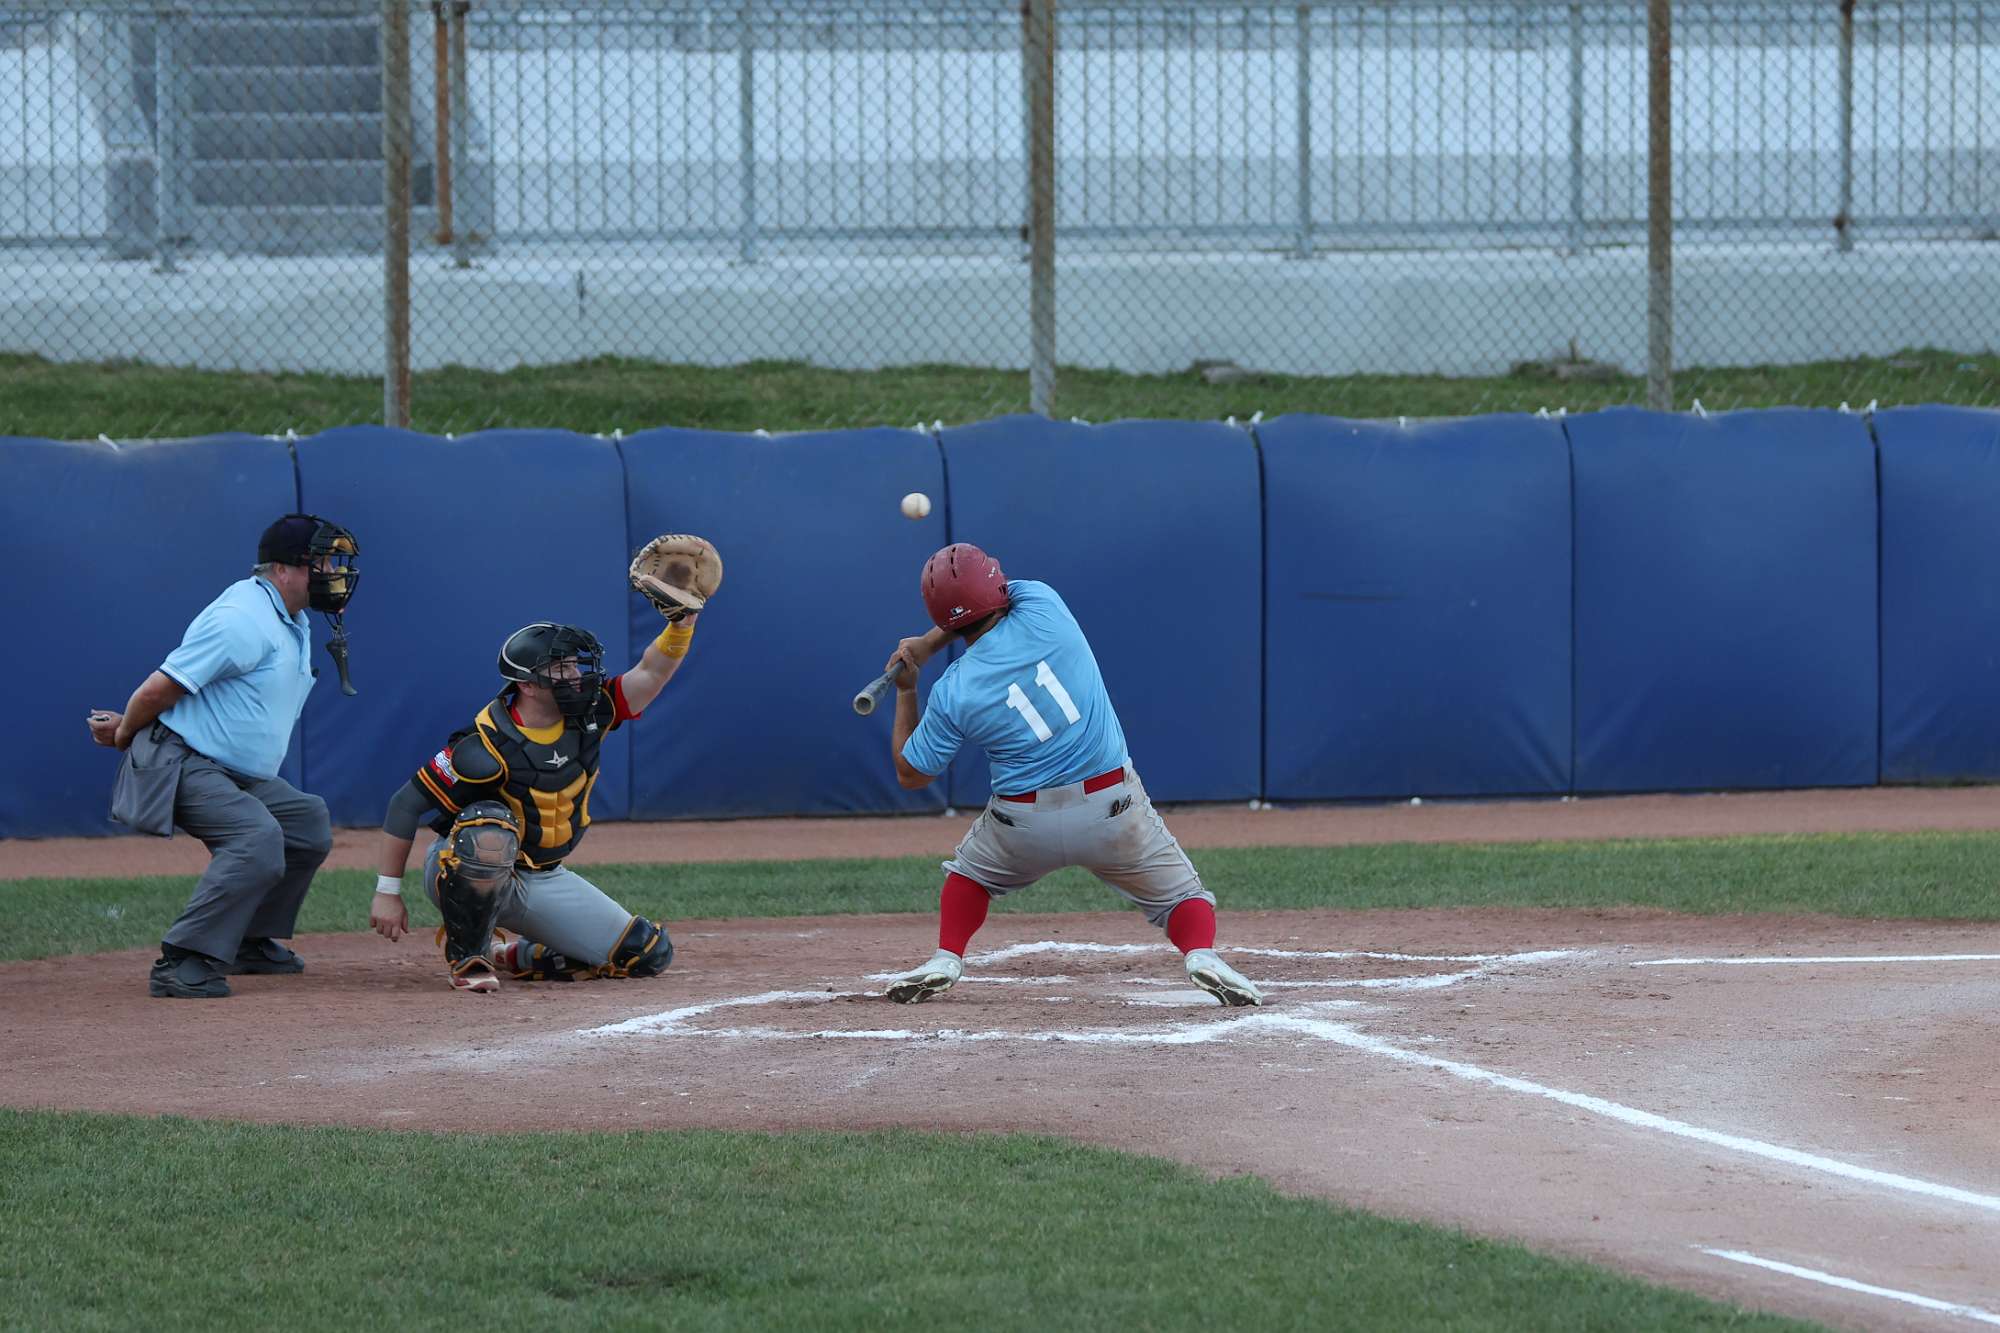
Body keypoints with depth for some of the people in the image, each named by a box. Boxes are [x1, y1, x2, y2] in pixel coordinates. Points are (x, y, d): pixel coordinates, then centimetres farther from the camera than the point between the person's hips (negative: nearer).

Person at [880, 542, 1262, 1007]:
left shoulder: (952, 693, -8)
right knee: (1180, 892, 14)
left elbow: (910, 774, 5)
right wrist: (926, 645, 17)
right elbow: (990, 603, 16)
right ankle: (1202, 955, -15)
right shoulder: (1041, 608, -9)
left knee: (969, 871, 32)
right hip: (1115, 811, 0)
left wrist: (906, 692, 14)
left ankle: (946, 960, 15)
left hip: (1022, 824, 0)